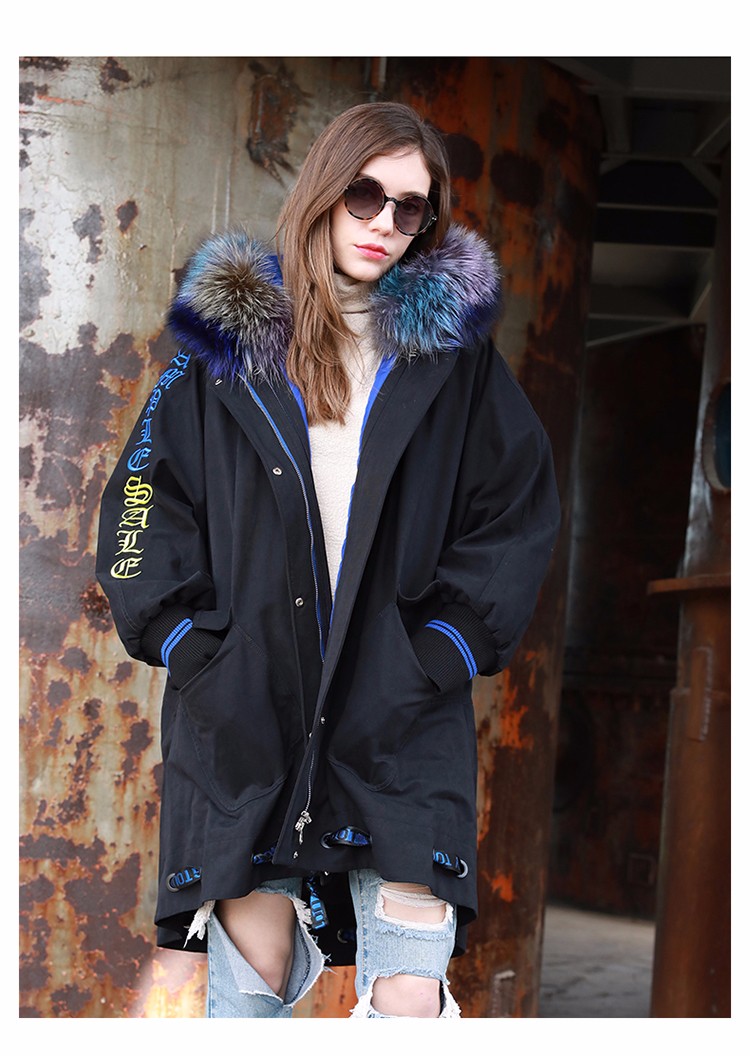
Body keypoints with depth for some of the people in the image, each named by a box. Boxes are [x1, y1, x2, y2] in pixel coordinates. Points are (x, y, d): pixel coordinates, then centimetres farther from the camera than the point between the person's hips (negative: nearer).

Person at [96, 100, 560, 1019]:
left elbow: (519, 512, 9)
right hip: (245, 708, 0)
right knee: (253, 974, 3)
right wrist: (190, 643, -3)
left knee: (410, 996, -7)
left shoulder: (451, 346, 8)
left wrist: (447, 649, -1)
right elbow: (145, 503, 6)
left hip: (401, 717, 0)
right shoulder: (231, 335, 6)